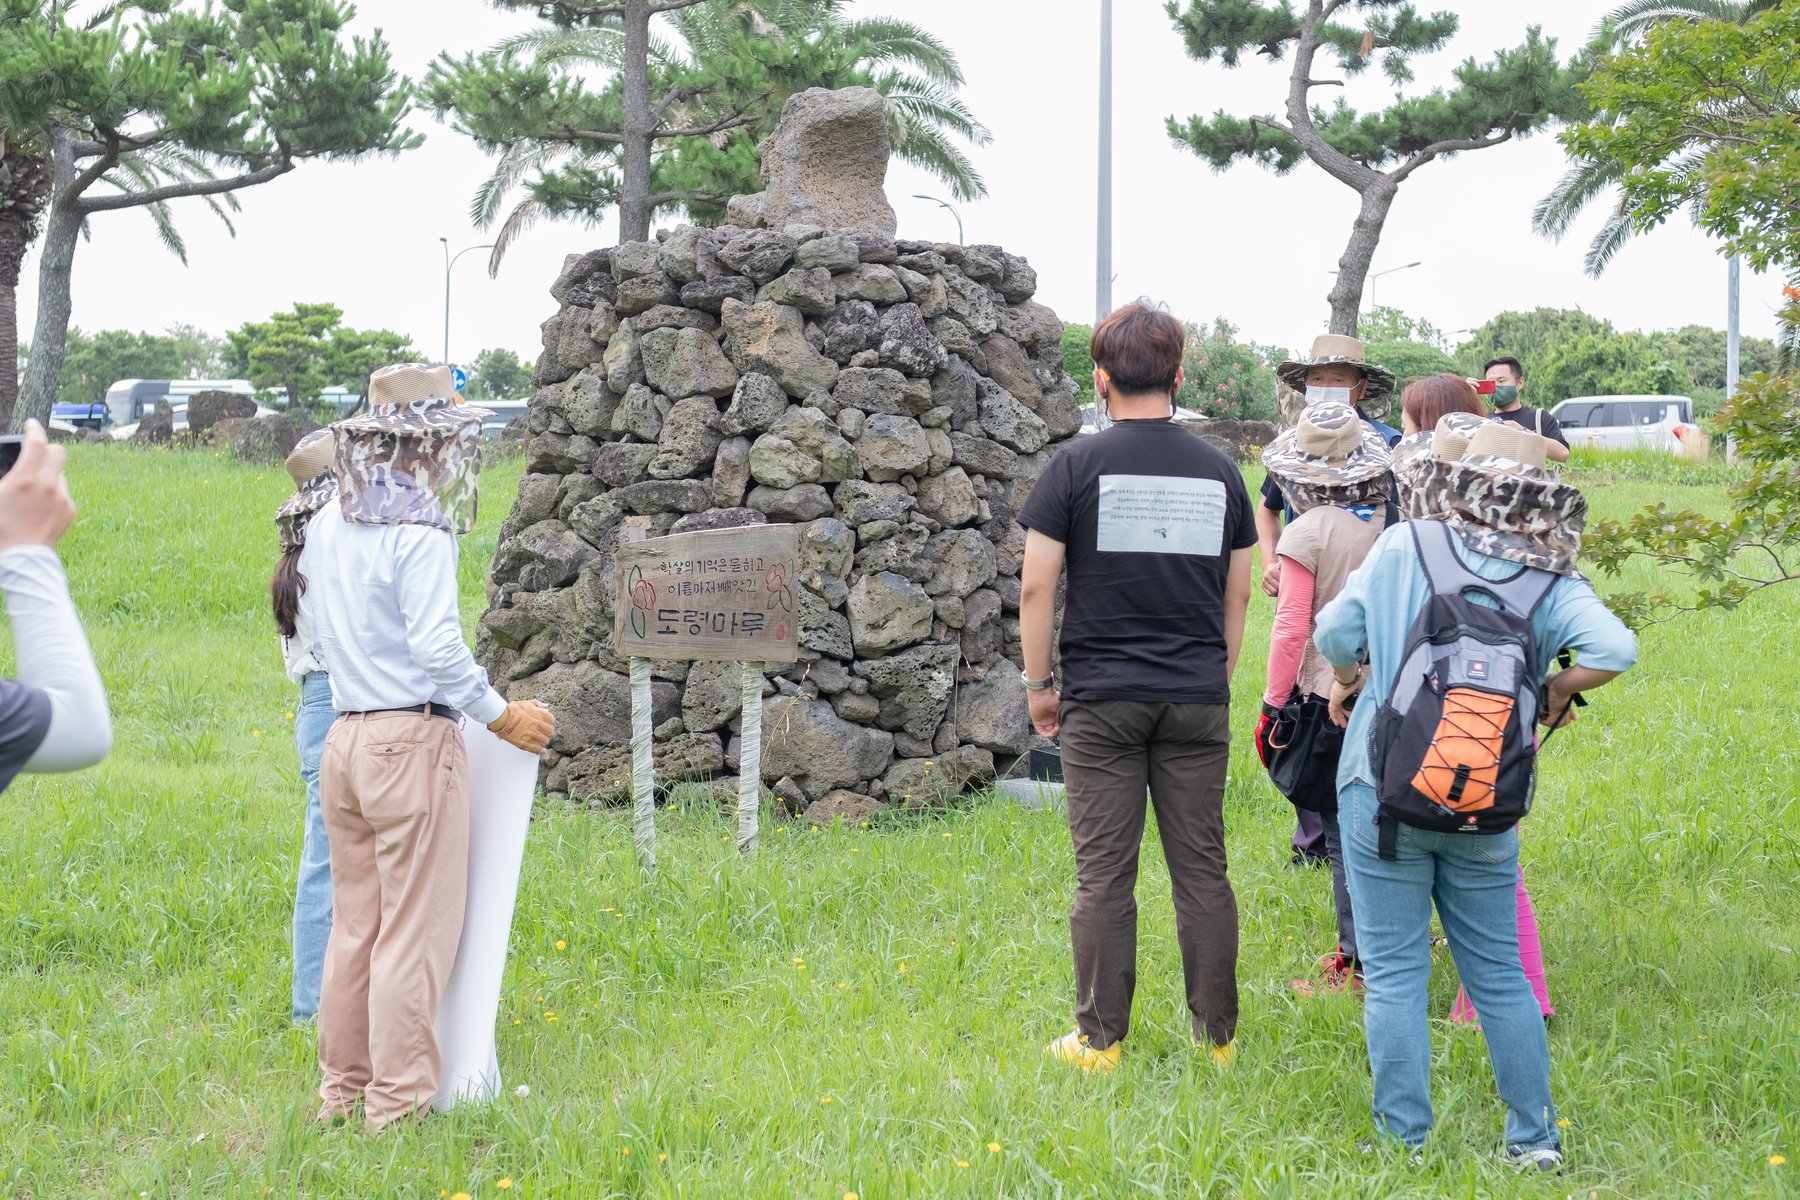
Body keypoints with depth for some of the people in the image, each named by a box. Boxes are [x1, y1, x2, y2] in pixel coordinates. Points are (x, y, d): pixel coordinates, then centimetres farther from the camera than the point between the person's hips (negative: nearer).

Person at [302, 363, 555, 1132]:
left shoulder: (327, 526, 10)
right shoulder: (420, 533, -15)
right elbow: (439, 647, -18)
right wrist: (501, 716, -7)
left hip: (346, 737, 8)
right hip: (413, 742, -8)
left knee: (354, 922, 15)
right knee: (415, 929, 0)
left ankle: (342, 1089, 22)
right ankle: (397, 1099, 3)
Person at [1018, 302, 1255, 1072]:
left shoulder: (1078, 466, -5)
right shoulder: (1219, 472, 6)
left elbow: (1036, 587, -6)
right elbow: (1238, 592, 12)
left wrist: (1038, 683, 4)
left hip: (1102, 699, -3)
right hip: (1198, 701, 3)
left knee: (1104, 874, 2)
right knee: (1202, 870, 8)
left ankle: (1099, 1040, 7)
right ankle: (1217, 1036, 15)